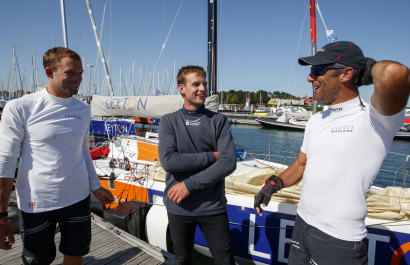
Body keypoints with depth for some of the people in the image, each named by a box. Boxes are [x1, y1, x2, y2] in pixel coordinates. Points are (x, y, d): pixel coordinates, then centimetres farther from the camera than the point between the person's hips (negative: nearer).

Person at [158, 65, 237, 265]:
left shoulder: (219, 121, -1)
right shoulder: (169, 121, -1)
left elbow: (229, 163, -13)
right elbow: (168, 161, -16)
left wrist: (190, 185, -16)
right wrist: (211, 156, -15)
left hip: (213, 206, 0)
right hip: (179, 206, 1)